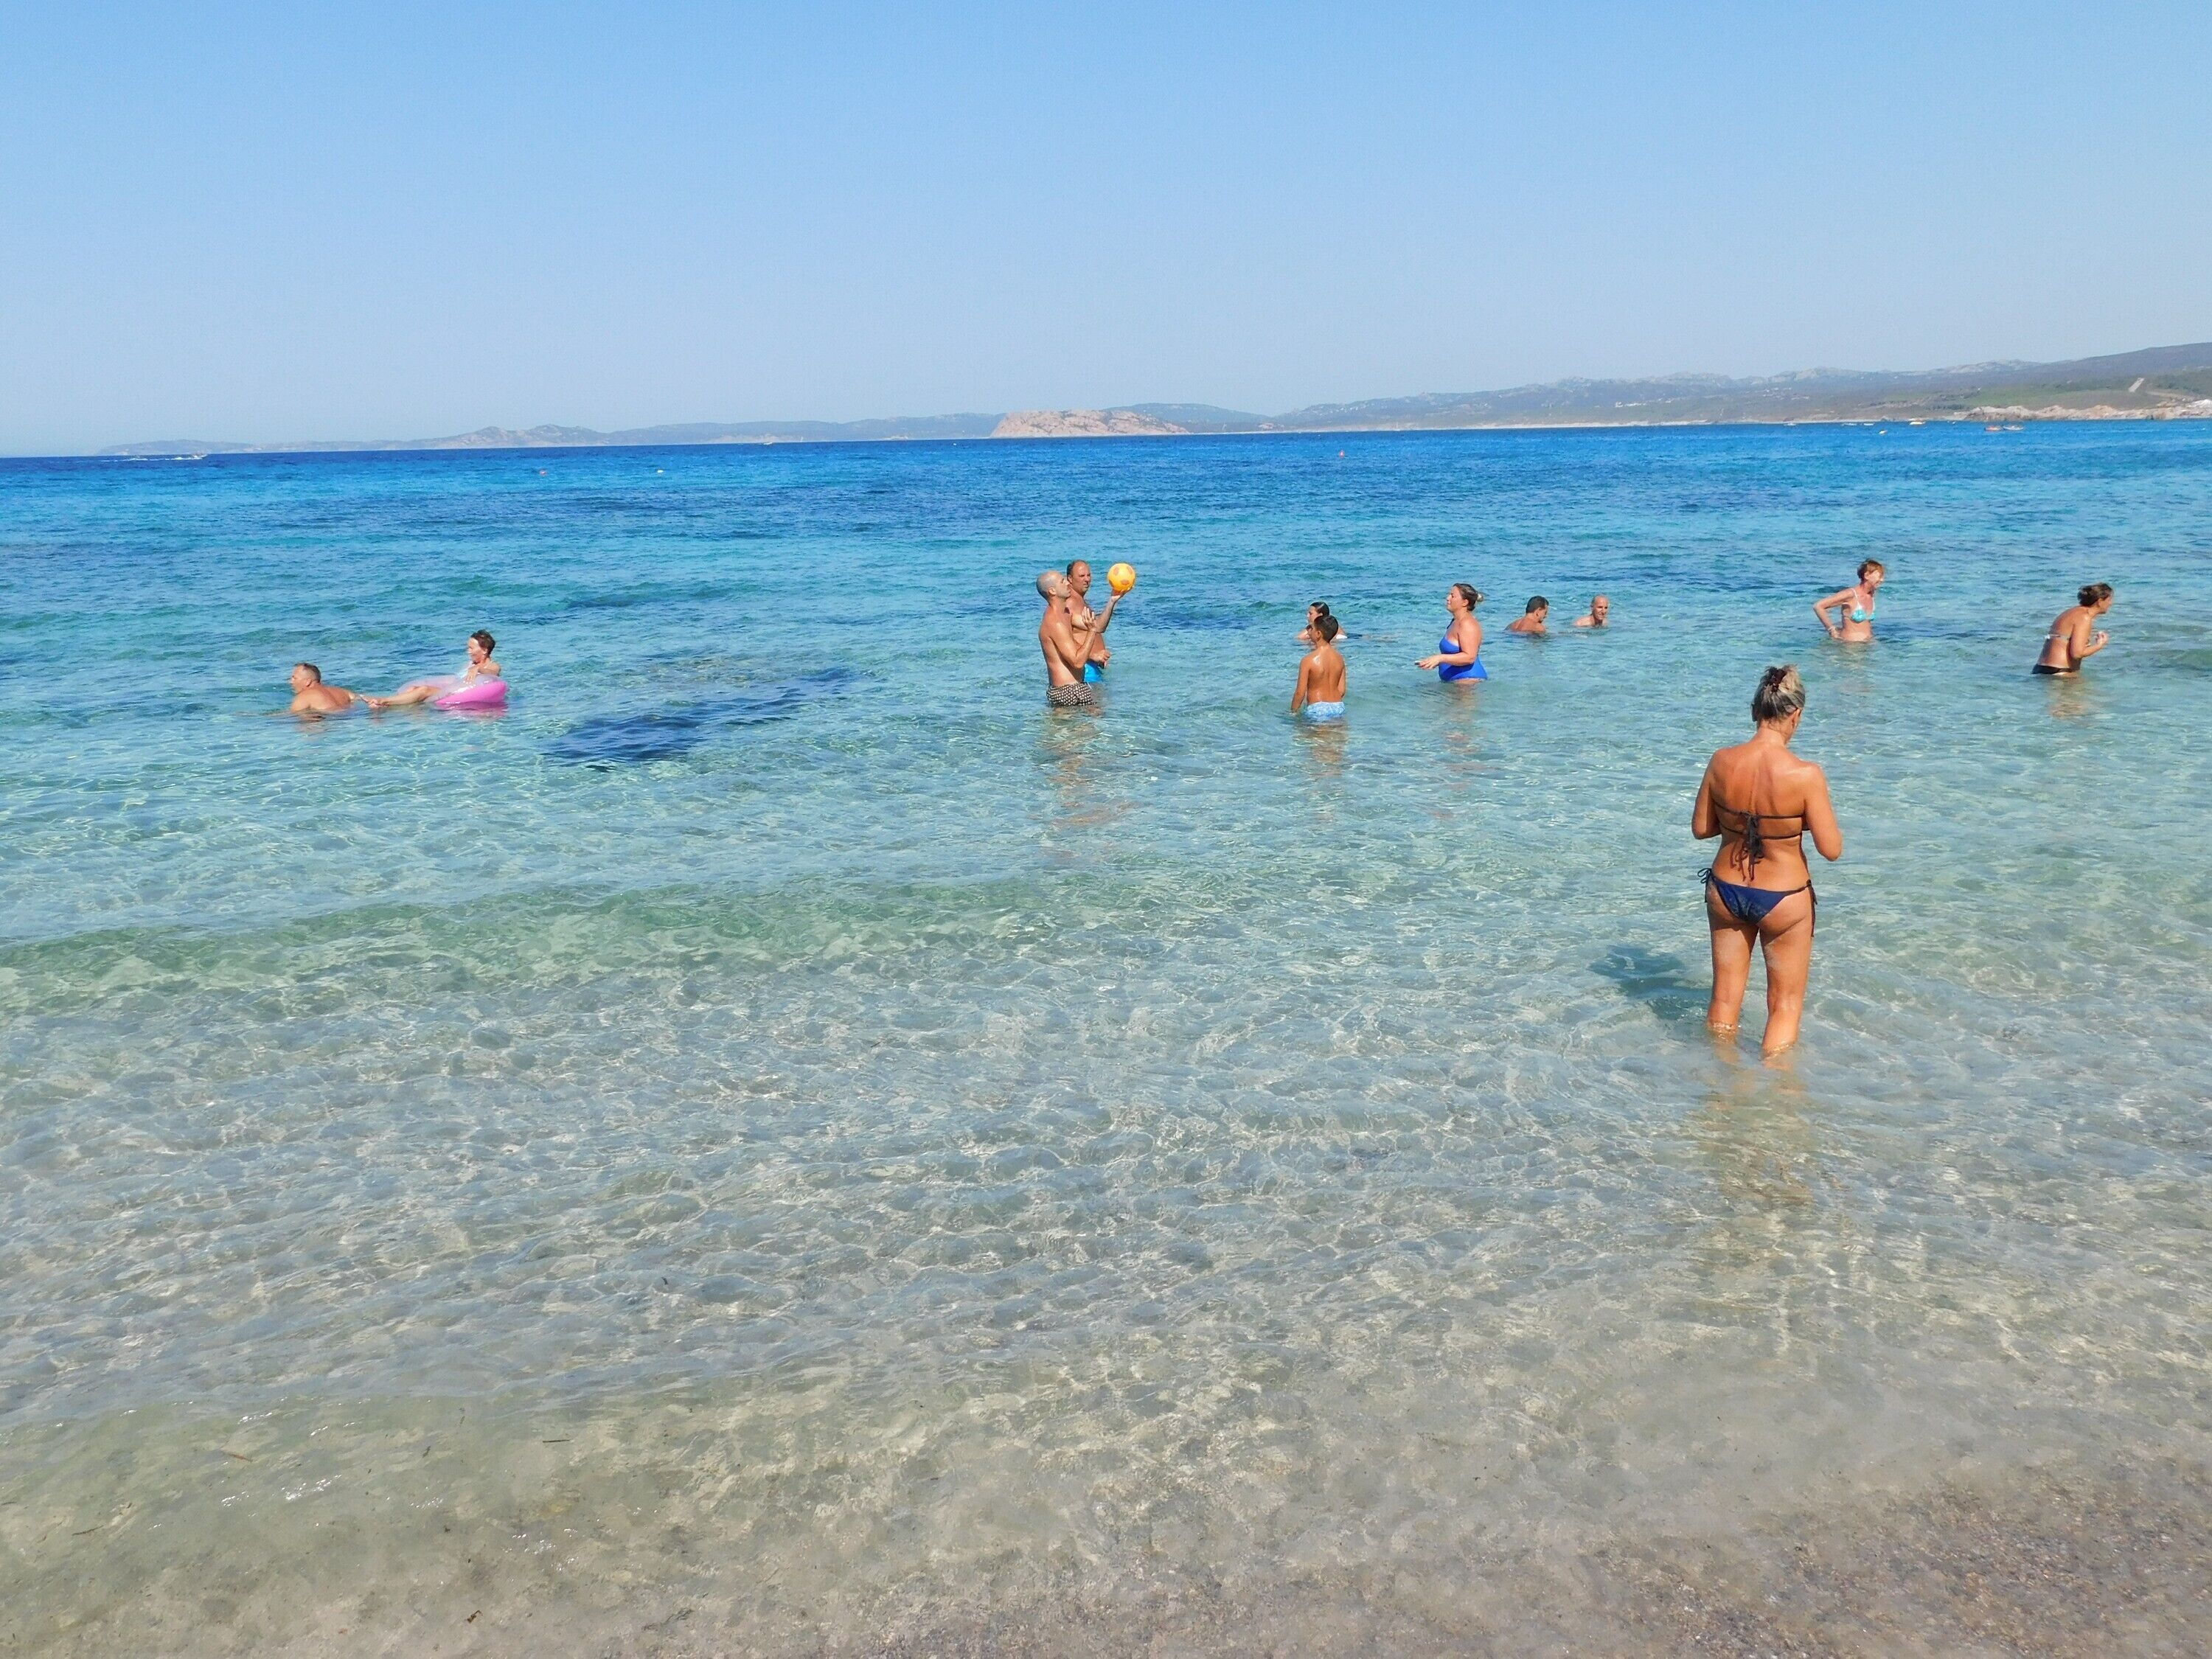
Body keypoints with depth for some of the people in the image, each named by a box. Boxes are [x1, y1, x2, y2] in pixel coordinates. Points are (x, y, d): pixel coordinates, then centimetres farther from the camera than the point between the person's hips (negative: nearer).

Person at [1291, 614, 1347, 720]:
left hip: (1317, 708, -5)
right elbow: (1342, 690, 9)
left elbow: (1300, 693, -9)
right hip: (1338, 707, 6)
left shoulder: (1309, 660, -12)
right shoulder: (1339, 658, 4)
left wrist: (1293, 711, 5)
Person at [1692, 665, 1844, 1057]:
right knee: (1785, 1007, 16)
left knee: (1724, 999, 21)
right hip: (1784, 899, -4)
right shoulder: (1806, 775, -23)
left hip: (1725, 890, 4)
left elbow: (1700, 828, -1)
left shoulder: (1721, 762, -12)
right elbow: (1832, 849, -16)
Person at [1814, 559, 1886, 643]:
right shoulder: (1850, 594, -16)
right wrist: (1832, 630, -10)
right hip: (1850, 643, -7)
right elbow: (1818, 607, -16)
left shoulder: (1871, 594, 5)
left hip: (1868, 641, 7)